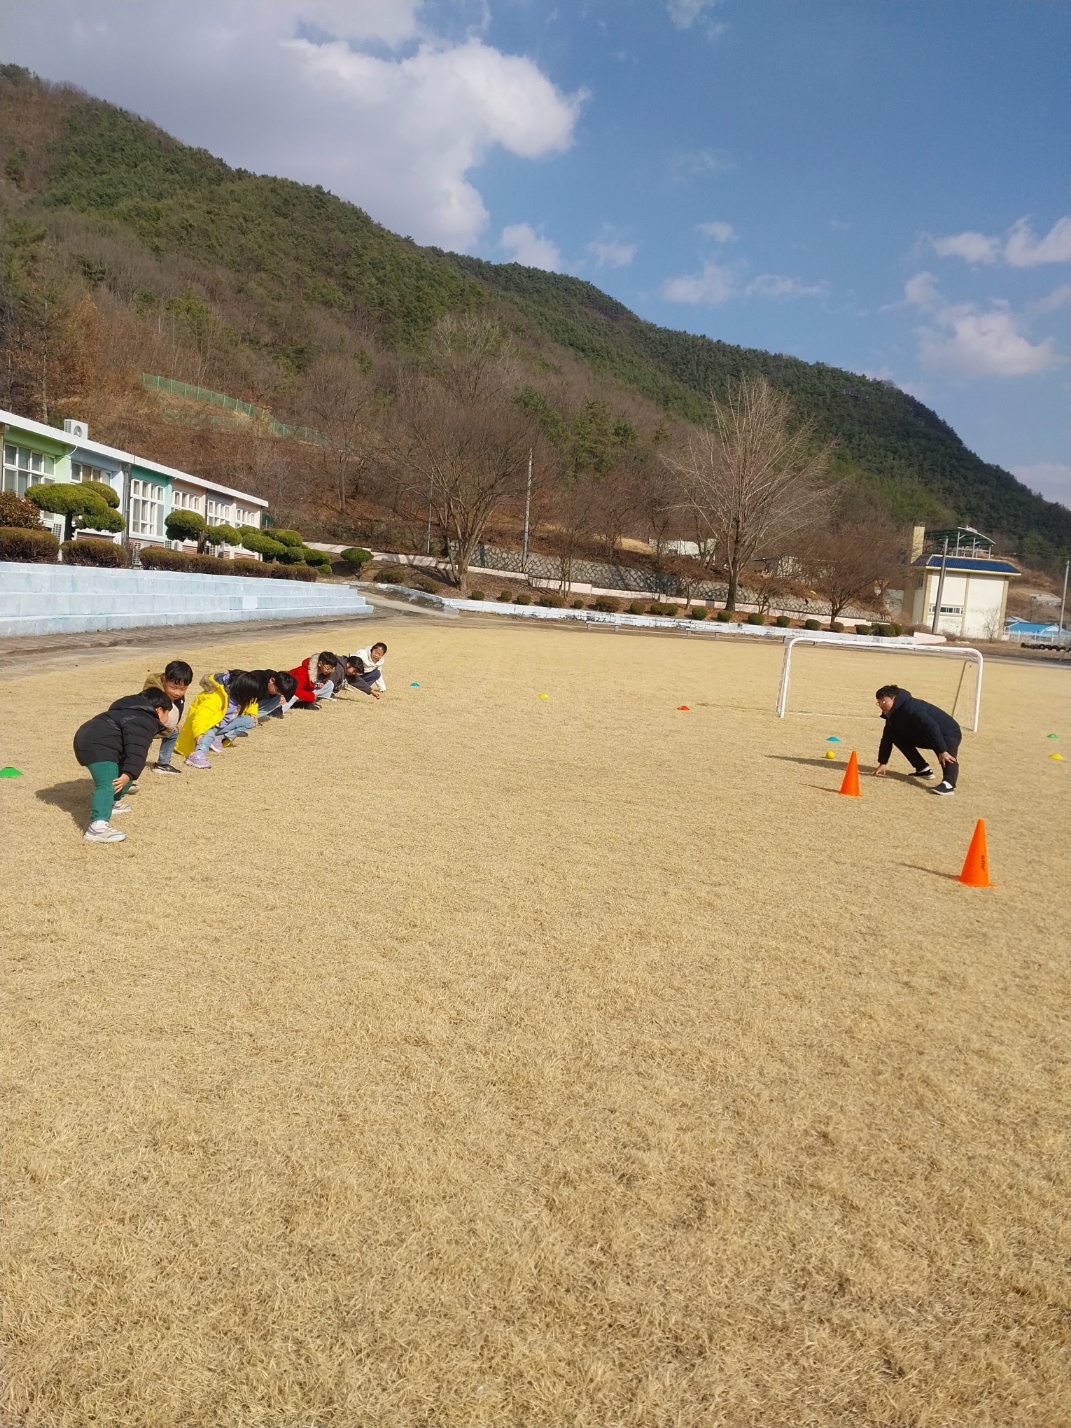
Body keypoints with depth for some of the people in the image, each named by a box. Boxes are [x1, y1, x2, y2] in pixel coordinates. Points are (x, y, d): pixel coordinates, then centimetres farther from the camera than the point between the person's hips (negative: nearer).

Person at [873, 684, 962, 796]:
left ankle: (949, 783, -58)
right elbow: (887, 738, 6)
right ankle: (923, 769, 6)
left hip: (948, 733, -9)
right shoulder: (892, 715, -1)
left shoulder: (911, 708, -30)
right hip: (927, 737, 9)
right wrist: (883, 763, 4)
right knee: (897, 737, 4)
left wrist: (942, 751, -42)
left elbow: (932, 727, -37)